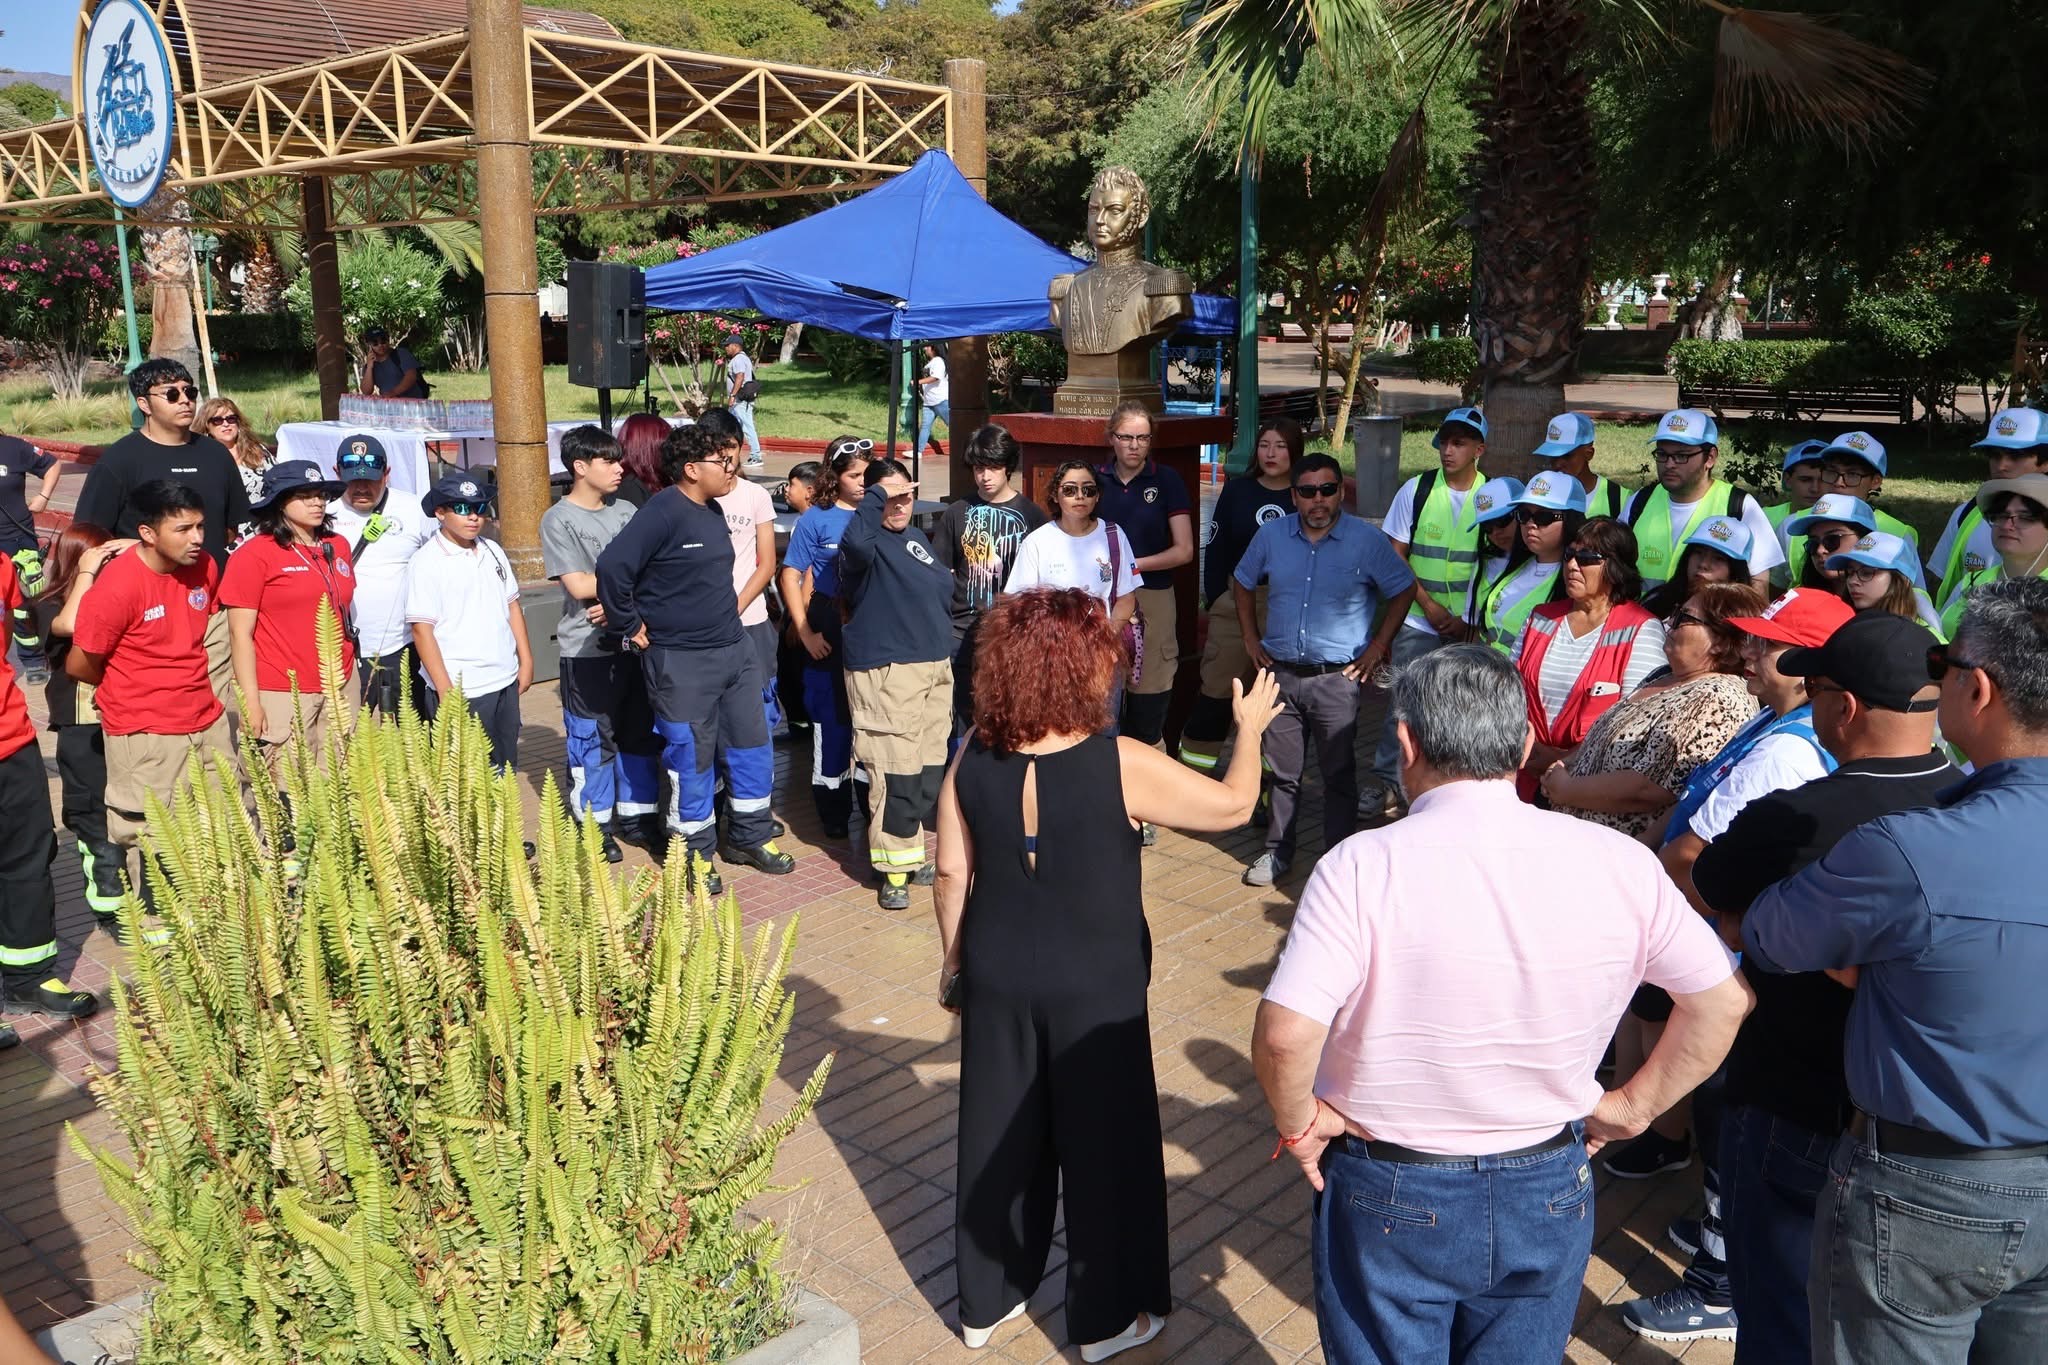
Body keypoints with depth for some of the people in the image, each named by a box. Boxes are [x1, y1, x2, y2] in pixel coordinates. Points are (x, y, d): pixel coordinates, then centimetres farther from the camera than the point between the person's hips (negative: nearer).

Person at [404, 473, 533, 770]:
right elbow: (422, 630, -12)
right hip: (460, 690, -6)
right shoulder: (427, 562, -10)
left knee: (506, 768, 15)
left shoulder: (492, 551, 9)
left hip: (505, 681, 6)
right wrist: (445, 689, -15)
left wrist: (526, 659, 11)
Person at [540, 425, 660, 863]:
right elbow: (578, 585, -13)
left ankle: (636, 815, 25)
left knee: (640, 732, 11)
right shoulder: (559, 519, -5)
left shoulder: (626, 511, 9)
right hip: (587, 650, -5)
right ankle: (595, 827, 15)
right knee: (591, 740, 3)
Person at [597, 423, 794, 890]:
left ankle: (751, 838, 30)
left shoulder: (712, 511, 8)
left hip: (734, 650, 8)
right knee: (691, 760, 4)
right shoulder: (663, 512, -18)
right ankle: (694, 856, 19)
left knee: (752, 746, 14)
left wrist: (729, 615, 15)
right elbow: (612, 568, -26)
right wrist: (630, 627, -17)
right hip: (681, 662, -8)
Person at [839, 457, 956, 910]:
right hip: (885, 672, -8)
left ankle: (913, 854, 24)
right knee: (896, 773, -9)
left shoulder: (917, 538, 17)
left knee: (930, 769, 11)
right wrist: (877, 495, -26)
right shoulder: (869, 542, -9)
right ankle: (894, 870, 0)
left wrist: (944, 647, 21)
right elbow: (855, 541, -35)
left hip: (936, 668, 8)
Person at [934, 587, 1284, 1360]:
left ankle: (985, 1302, 36)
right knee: (1103, 1146, 14)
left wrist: (953, 963, 14)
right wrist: (1250, 728, 8)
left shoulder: (974, 756, -8)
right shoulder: (1121, 765, -20)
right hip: (1094, 988, -4)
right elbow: (1233, 806, -8)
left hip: (998, 978, 4)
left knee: (999, 1137, 19)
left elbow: (951, 873, 0)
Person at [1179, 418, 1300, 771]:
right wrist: (1214, 600, 0)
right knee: (1217, 688, 2)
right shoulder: (1237, 490, 3)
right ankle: (1192, 775, 11)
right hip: (1237, 604, 1)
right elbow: (1215, 548, 5)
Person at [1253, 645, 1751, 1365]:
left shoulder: (1364, 866, -23)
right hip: (1551, 1197, 3)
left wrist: (1298, 1123, -10)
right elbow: (1722, 1001, -1)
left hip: (1392, 1203, -3)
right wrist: (1633, 1106, 8)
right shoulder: (1618, 863, -11)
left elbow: (1284, 1035, -29)